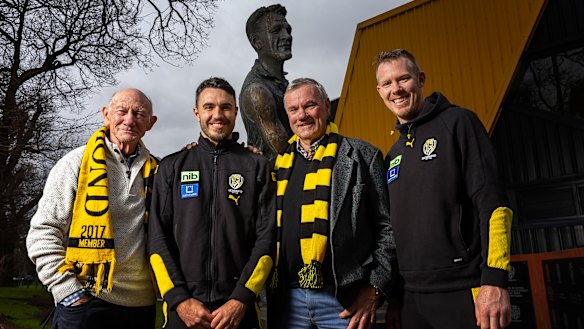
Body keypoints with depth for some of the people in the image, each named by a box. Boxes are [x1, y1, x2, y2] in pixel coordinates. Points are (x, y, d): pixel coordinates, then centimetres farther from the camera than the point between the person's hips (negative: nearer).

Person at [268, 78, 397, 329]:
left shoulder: (362, 155, 0)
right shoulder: (280, 163, 11)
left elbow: (387, 227, -2)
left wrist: (375, 289, -8)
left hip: (345, 298, -3)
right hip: (288, 299, 4)